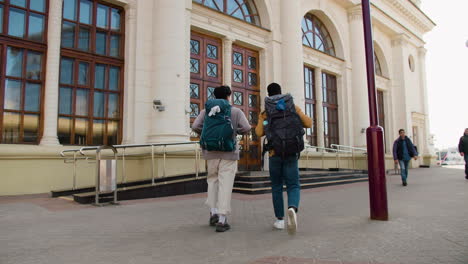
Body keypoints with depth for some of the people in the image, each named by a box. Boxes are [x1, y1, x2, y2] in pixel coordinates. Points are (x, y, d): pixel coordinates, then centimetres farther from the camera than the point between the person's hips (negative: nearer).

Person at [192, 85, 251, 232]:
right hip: (228, 152, -3)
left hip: (210, 151, 3)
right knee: (225, 183, -2)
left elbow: (195, 127, -2)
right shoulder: (236, 111, 3)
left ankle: (213, 212, 11)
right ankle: (221, 220, -5)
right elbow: (246, 128, -6)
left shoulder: (206, 110, 8)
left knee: (213, 180, 19)